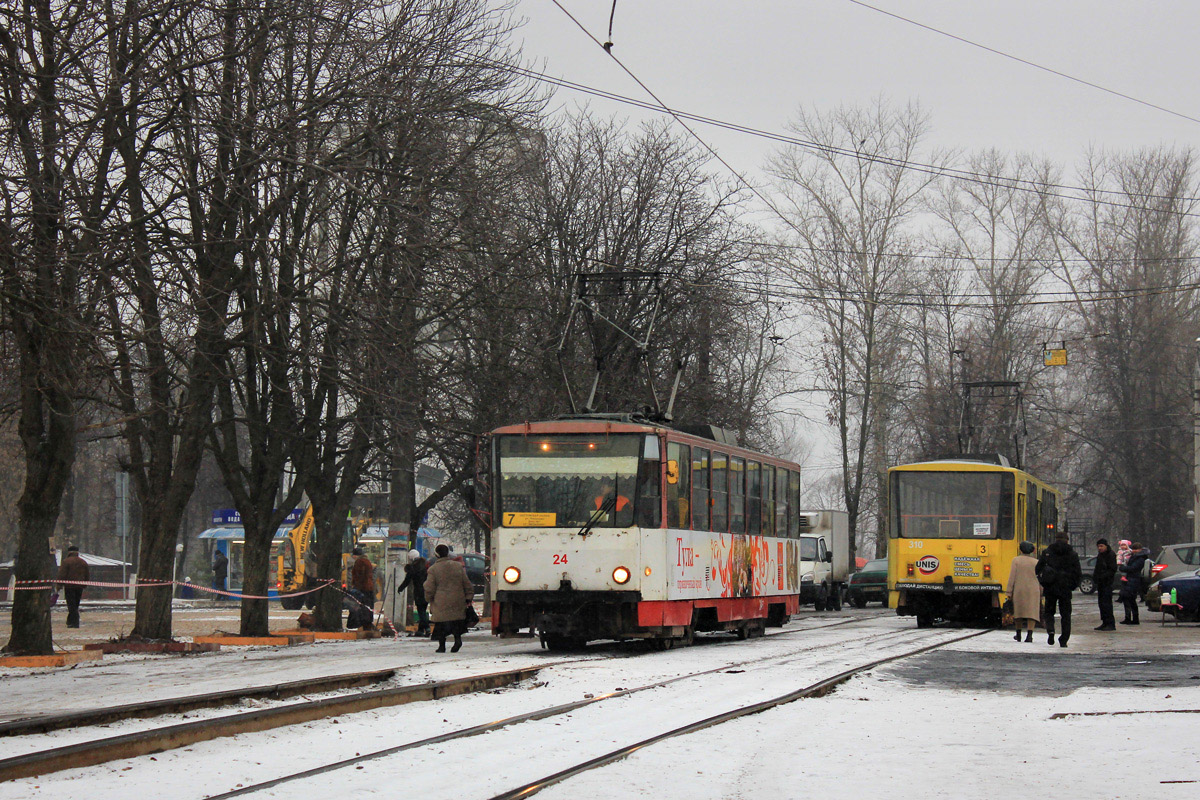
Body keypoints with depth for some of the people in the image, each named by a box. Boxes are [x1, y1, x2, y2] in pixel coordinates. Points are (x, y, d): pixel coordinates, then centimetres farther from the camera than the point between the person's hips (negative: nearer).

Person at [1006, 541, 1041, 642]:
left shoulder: (1016, 560, -1)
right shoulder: (1036, 562, 5)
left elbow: (1012, 577, -5)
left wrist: (1009, 592, -3)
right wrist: (1040, 595, 14)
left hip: (1019, 589, 0)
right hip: (1033, 591, 0)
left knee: (1018, 611, 14)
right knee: (1032, 613, -3)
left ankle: (1018, 635, 23)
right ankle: (1029, 634, -19)